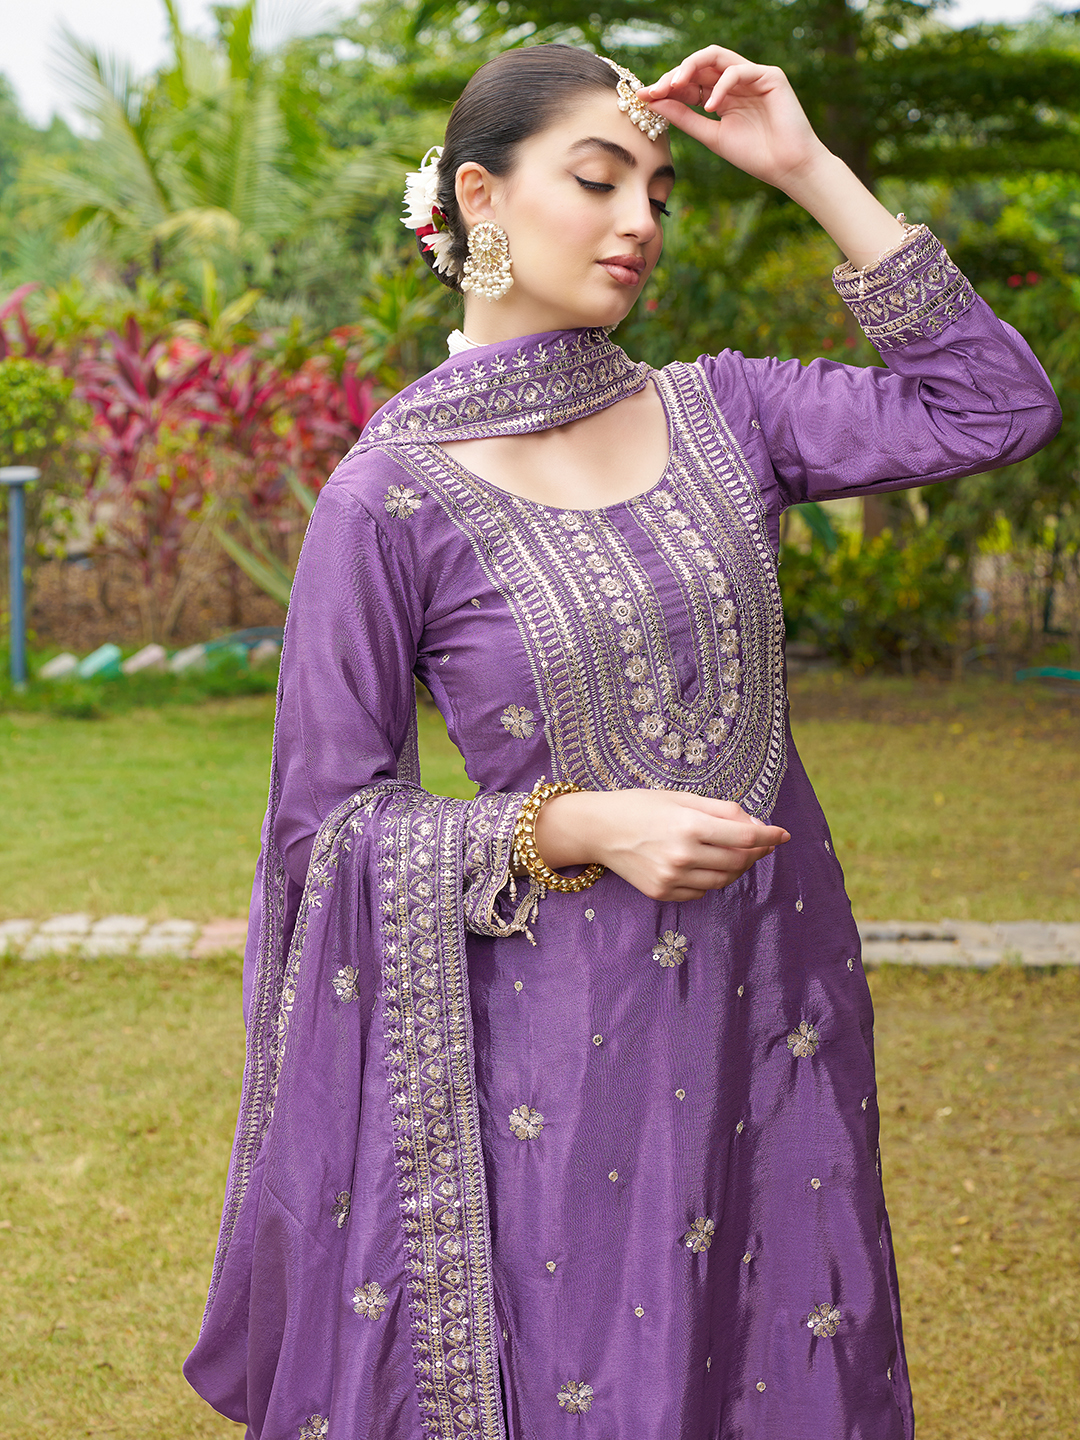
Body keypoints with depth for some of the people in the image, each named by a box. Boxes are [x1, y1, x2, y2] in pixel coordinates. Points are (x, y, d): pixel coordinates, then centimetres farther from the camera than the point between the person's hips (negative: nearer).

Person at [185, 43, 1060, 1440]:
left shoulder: (716, 414, 2)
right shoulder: (390, 501, -11)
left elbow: (997, 407, -1)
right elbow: (327, 822, -8)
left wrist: (811, 170, -4)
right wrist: (577, 827, -22)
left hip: (782, 1000, 5)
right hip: (567, 1025, -4)